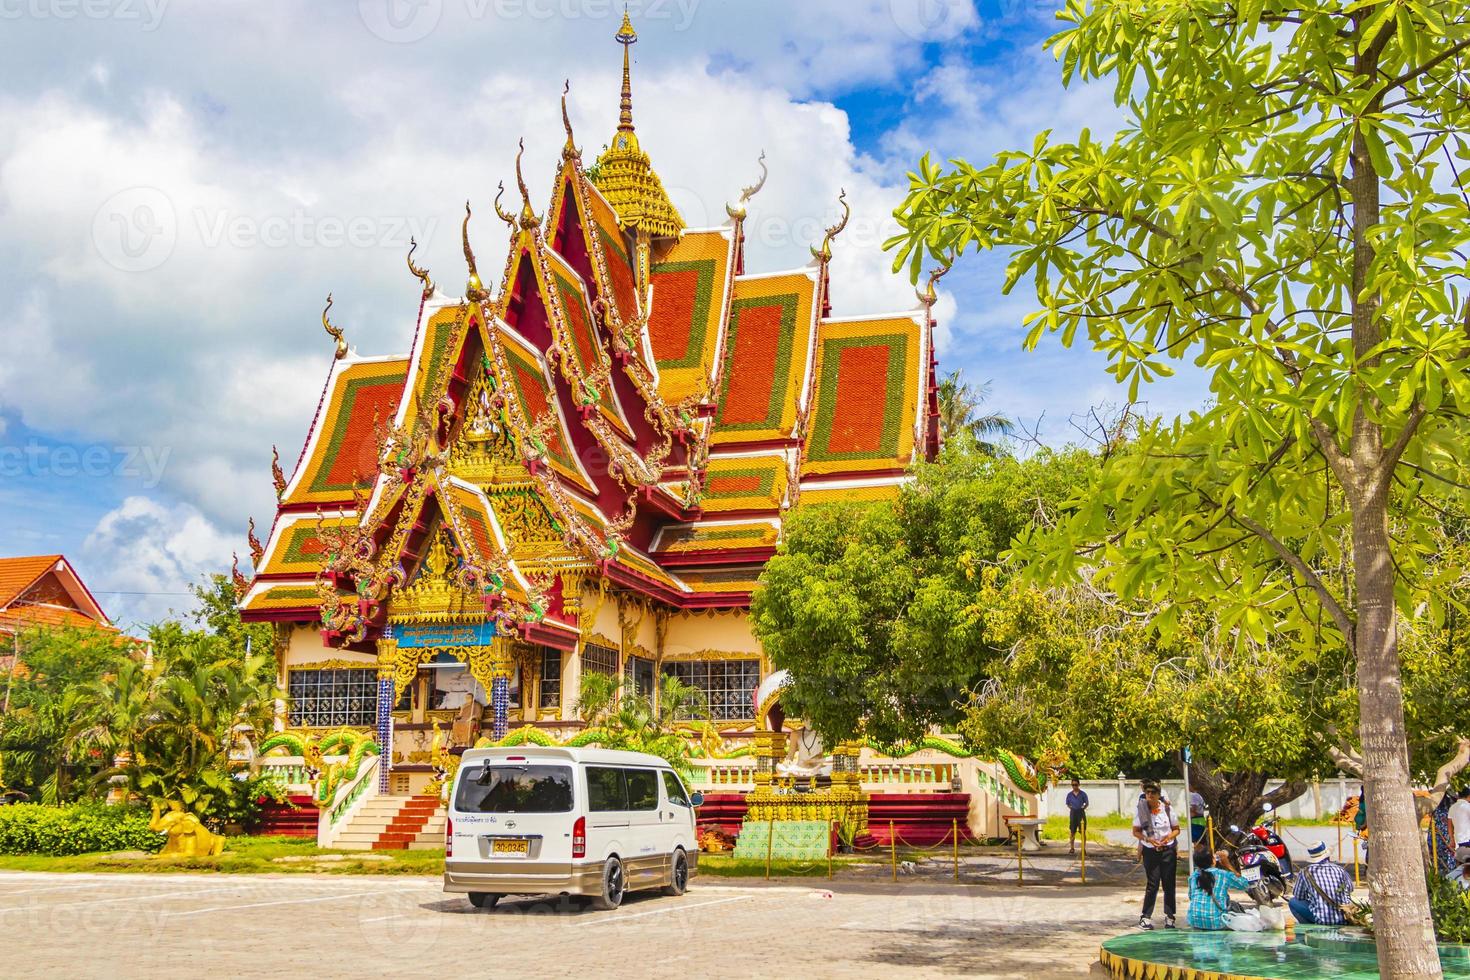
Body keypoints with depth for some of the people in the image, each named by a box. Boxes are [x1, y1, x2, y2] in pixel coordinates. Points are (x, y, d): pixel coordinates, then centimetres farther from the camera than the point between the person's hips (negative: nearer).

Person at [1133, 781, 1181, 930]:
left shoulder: (1167, 808, 0)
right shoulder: (1141, 809, -4)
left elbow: (1176, 829, 7)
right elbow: (1136, 832, -2)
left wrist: (1169, 836, -14)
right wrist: (1148, 839, -18)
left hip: (1168, 849, 2)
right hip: (1150, 851, -1)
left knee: (1169, 884, 4)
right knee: (1152, 884, -1)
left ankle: (1169, 917, 14)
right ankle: (1145, 917, 7)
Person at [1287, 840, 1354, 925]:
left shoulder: (1306, 872, -1)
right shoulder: (1339, 869, 6)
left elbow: (1298, 896, 11)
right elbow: (1350, 888, 24)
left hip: (1323, 920, -3)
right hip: (1345, 920, 3)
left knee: (1293, 902, 14)